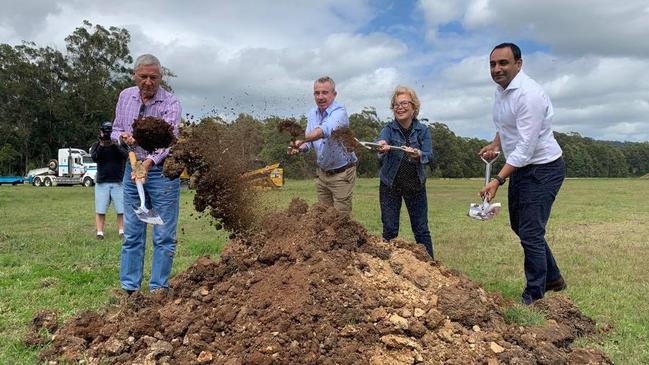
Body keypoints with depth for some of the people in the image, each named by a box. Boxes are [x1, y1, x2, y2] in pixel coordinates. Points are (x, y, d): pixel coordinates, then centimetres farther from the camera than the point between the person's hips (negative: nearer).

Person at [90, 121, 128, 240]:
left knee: (121, 210, -3)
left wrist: (114, 145, -20)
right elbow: (94, 158, -9)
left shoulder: (119, 144, 5)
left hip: (118, 182, -1)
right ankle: (99, 232, 6)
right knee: (100, 211, 1)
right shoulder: (96, 145, 8)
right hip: (102, 182, 1)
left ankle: (122, 231, 3)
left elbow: (126, 155, -12)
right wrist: (101, 145, -19)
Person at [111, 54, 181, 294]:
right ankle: (129, 288, 16)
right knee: (132, 234, 8)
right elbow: (115, 130, 14)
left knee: (164, 235, -1)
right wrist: (122, 136, -10)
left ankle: (158, 288, 9)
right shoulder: (125, 96, 5)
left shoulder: (170, 103, -12)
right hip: (132, 168, 5)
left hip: (161, 171, -4)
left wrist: (150, 161, -40)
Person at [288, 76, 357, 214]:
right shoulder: (312, 114, 4)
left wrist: (302, 139, -57)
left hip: (341, 173, -6)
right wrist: (299, 147, -18)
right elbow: (309, 140, 5)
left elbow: (325, 130, -42)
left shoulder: (339, 112, -21)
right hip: (322, 172, 7)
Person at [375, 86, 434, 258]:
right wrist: (382, 146, -53)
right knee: (390, 229, 4)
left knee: (421, 228, 6)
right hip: (390, 184, -1)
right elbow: (381, 141, -29)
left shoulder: (423, 130, -2)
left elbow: (428, 155, -13)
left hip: (415, 184, 1)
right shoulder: (388, 128, -7)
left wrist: (418, 155, -36)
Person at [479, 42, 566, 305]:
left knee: (530, 232, -7)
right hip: (520, 167, 10)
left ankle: (534, 296, 9)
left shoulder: (529, 94, -25)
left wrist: (498, 181, -34)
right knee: (519, 225, 19)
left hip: (543, 168, -10)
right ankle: (552, 278, 38)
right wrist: (496, 144, 3)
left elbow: (525, 147, -29)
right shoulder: (501, 89, 4)